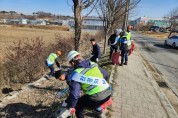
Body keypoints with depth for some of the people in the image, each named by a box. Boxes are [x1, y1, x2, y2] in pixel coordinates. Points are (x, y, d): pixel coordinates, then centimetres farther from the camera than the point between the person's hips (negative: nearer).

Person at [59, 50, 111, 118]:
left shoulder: (75, 74, -8)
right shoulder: (93, 64, 8)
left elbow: (74, 94, -14)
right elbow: (105, 74, 16)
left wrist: (70, 106, 2)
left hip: (96, 98, -6)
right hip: (108, 93, 7)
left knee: (78, 105, 18)